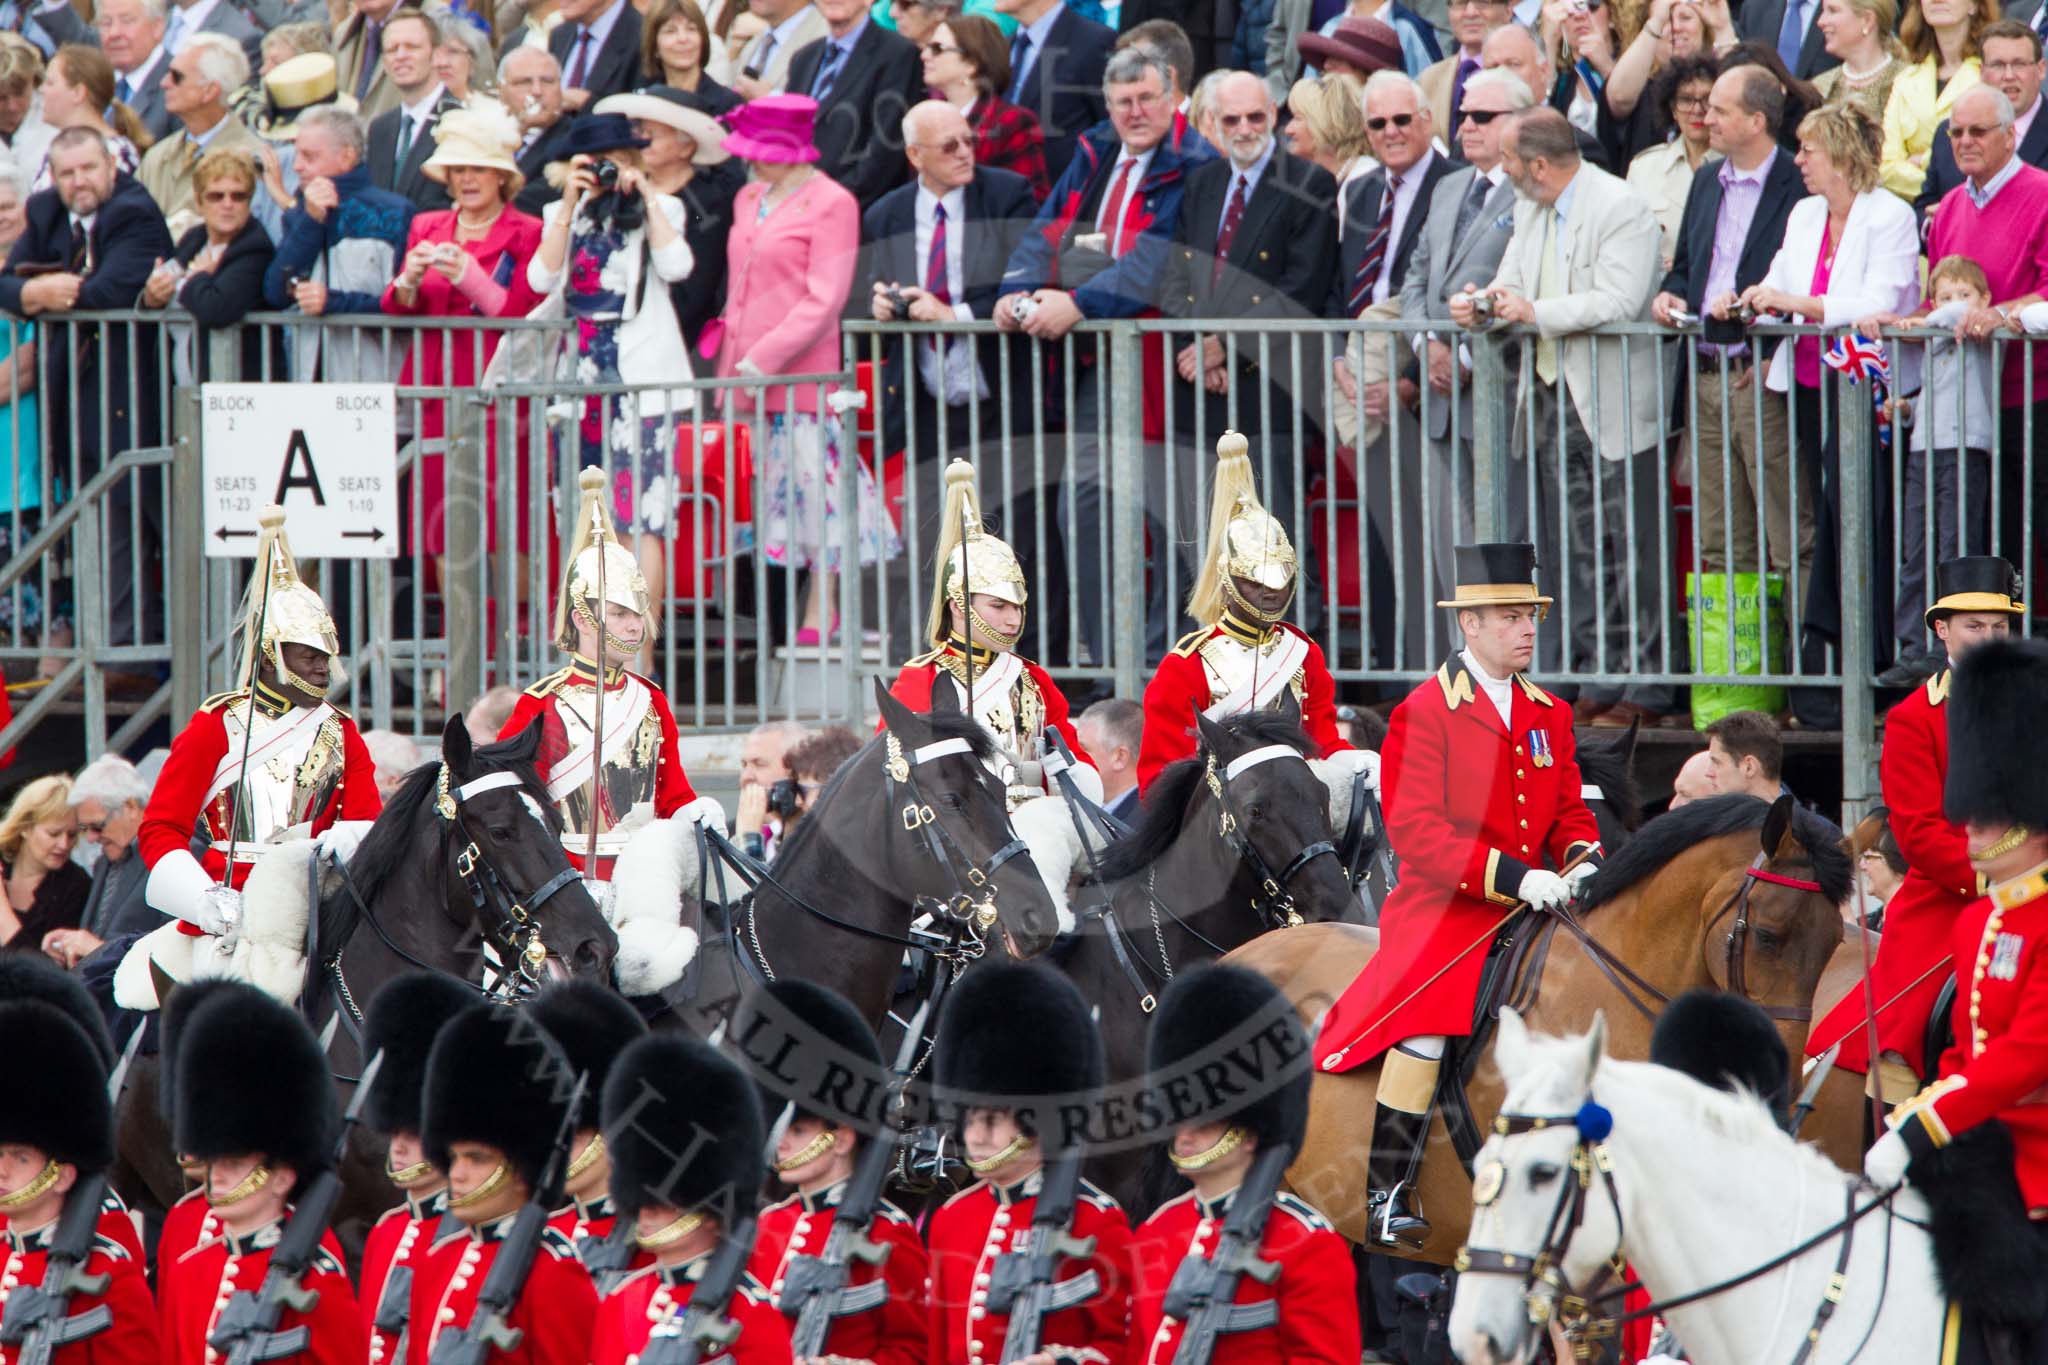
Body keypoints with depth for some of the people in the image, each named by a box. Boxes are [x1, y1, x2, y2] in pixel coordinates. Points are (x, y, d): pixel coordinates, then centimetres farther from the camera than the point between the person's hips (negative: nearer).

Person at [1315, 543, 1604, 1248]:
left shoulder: (1549, 715, 15)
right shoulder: (1424, 712, -5)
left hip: (1531, 905, 7)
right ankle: (1387, 1196, -20)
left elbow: (1569, 811, 19)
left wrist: (1581, 861, -6)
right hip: (1445, 908, -7)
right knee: (1427, 1022, -27)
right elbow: (1415, 830, -14)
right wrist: (1514, 878, -23)